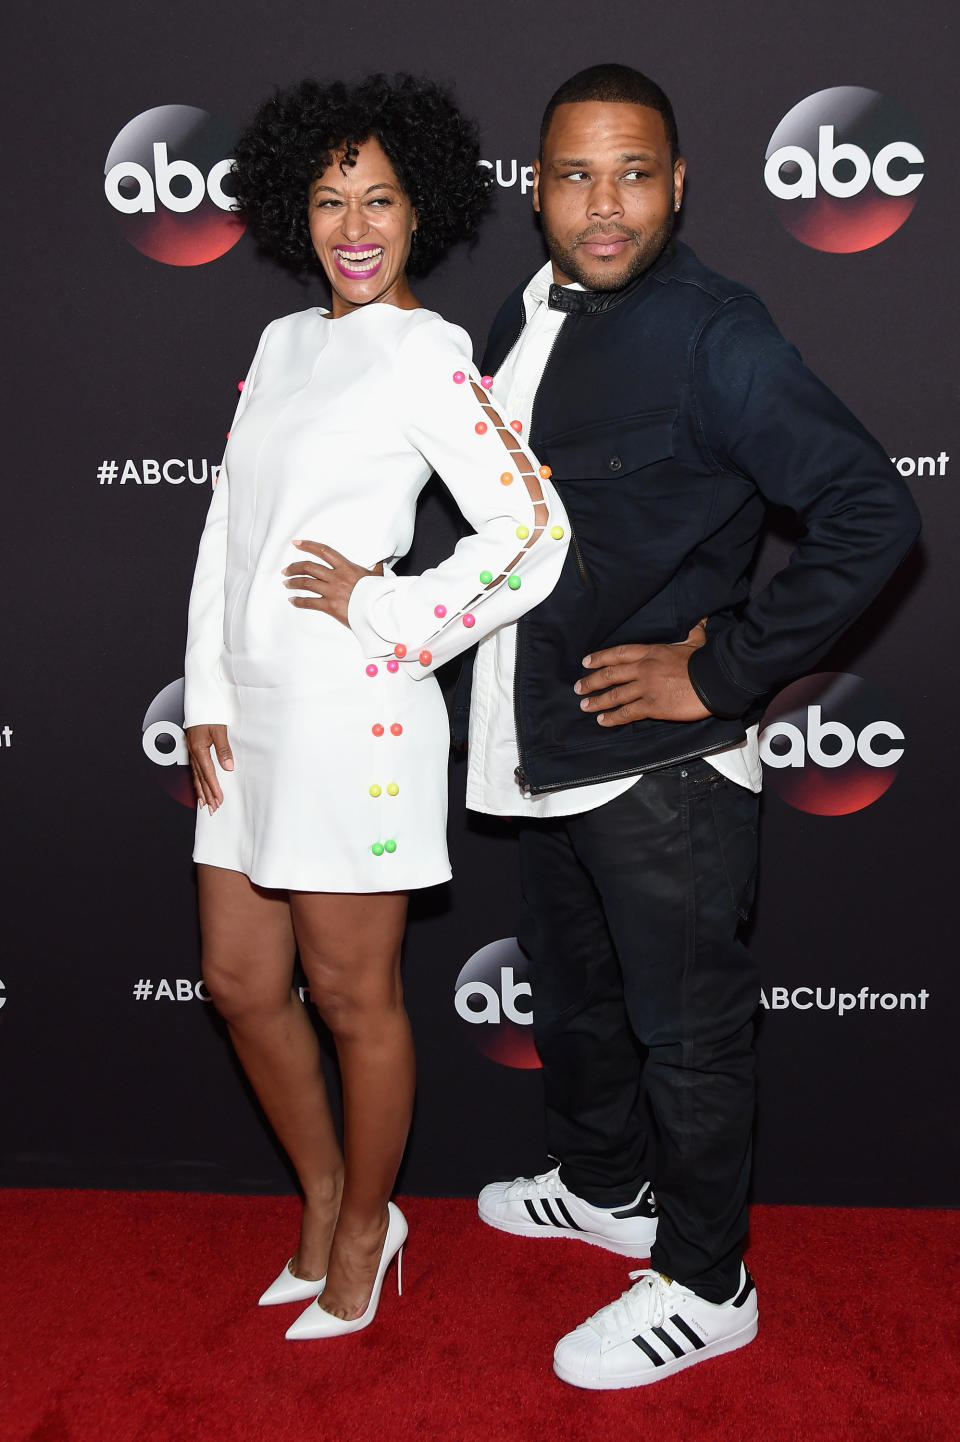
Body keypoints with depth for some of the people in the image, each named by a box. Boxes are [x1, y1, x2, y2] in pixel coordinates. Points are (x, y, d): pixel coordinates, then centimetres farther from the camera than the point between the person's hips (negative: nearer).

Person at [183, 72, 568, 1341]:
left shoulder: (428, 354, -6)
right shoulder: (282, 341, 15)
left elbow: (534, 533, -13)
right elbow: (226, 526, 13)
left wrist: (381, 611, -10)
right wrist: (207, 697, 7)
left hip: (347, 712, -8)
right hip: (251, 710, 8)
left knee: (353, 996, 6)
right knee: (240, 980, 15)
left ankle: (364, 1230, 28)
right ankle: (325, 1201, 35)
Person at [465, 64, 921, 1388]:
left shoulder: (713, 334, -16)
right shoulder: (524, 322, 8)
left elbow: (873, 514, -21)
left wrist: (721, 672, -21)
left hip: (664, 766, -8)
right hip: (547, 752, 8)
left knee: (685, 1027, 7)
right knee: (573, 995, 24)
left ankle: (703, 1286, 25)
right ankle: (603, 1188, 47)